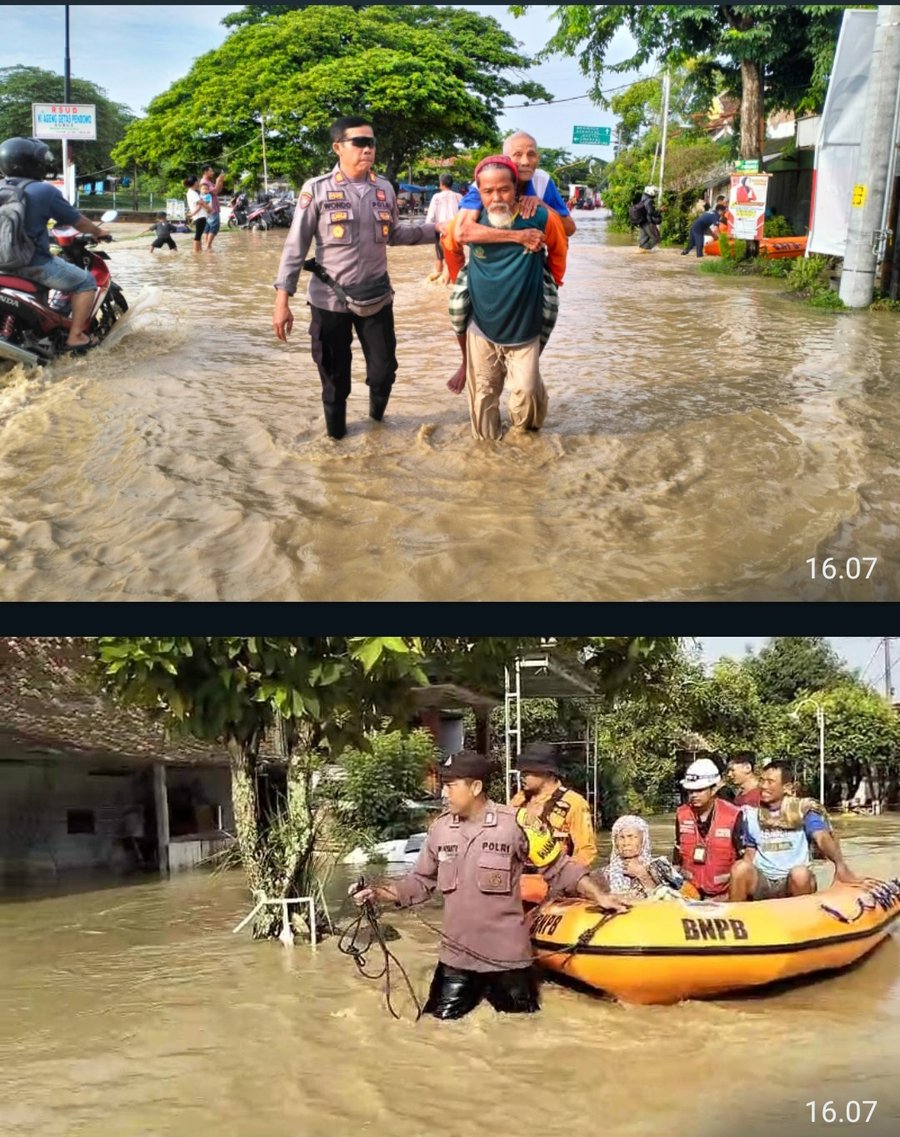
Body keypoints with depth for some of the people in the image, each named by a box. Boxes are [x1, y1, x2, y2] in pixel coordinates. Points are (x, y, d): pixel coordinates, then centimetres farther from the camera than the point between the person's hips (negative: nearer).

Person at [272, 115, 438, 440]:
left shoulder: (384, 188, 3)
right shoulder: (317, 189, -9)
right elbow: (296, 246, -9)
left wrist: (434, 229, 3)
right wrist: (282, 298, -14)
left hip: (376, 297, 3)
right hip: (330, 300, -3)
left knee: (384, 369, 10)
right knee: (335, 376, 8)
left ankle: (377, 414, 40)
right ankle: (336, 433, 30)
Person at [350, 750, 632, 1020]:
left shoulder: (514, 824, -13)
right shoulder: (441, 829, -1)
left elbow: (558, 867, -5)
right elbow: (420, 881, 8)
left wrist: (599, 896, -12)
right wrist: (378, 893, -6)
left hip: (507, 954, -3)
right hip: (457, 954, 3)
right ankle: (475, 990, 34)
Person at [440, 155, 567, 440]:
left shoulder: (541, 219, -15)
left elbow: (558, 251, 6)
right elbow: (450, 247, 11)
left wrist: (552, 284, 15)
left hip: (524, 330, -1)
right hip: (481, 329, 2)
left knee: (527, 391, -9)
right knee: (482, 394, 10)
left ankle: (526, 428, 22)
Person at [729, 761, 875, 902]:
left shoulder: (802, 809, -2)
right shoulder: (752, 813, 8)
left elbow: (822, 838, -19)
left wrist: (840, 865, -38)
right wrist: (746, 874, -4)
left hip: (794, 882, -2)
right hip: (761, 881, 2)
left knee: (800, 873, -35)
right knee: (741, 868, -29)